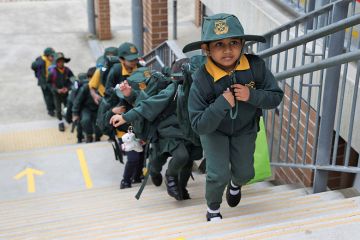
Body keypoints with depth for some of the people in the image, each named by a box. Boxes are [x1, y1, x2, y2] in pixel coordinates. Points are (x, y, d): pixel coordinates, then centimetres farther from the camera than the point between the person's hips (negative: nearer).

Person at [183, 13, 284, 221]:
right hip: (214, 130, -3)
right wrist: (222, 103, -44)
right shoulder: (202, 79, -33)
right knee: (219, 175, -9)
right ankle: (213, 208, 25)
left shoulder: (256, 67, -28)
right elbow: (199, 125, -31)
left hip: (245, 129, 3)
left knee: (245, 172, 16)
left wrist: (252, 95, -35)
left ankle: (235, 183, 56)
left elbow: (276, 97, -17)